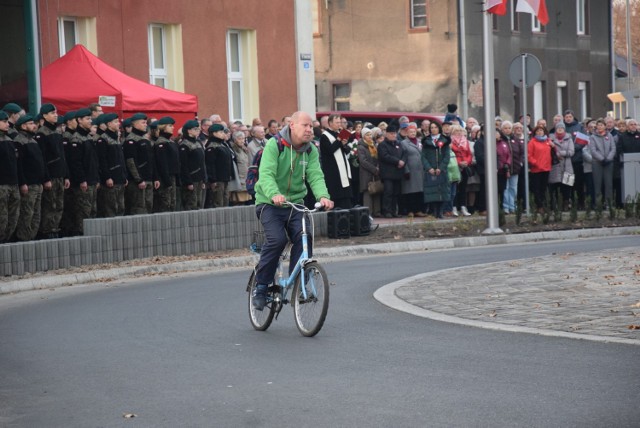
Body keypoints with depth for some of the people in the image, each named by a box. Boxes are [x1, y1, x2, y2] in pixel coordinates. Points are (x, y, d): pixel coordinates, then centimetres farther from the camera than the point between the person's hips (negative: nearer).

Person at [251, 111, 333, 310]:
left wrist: (323, 196, -33)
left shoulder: (311, 150, 2)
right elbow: (266, 174, -25)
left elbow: (315, 176, -12)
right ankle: (261, 286, -9)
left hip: (295, 204, 4)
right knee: (276, 239, -24)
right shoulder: (274, 145, -13)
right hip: (270, 204, -4)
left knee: (304, 237, -19)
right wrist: (274, 194, -46)